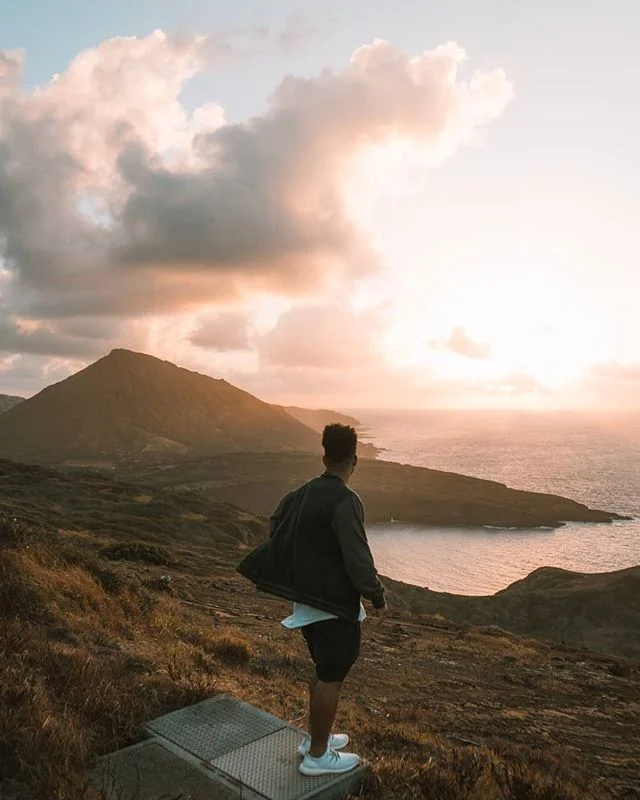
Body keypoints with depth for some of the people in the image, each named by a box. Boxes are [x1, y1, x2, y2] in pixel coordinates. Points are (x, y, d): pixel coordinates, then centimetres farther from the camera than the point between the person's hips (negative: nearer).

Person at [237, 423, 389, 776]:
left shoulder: (301, 493, 3)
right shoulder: (345, 501, -24)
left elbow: (277, 527, 19)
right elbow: (358, 559, -24)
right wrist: (378, 598, -9)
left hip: (308, 599, 8)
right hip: (334, 604, -8)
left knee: (322, 671, 23)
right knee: (331, 678, 5)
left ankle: (314, 737, 36)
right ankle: (317, 756, 17)